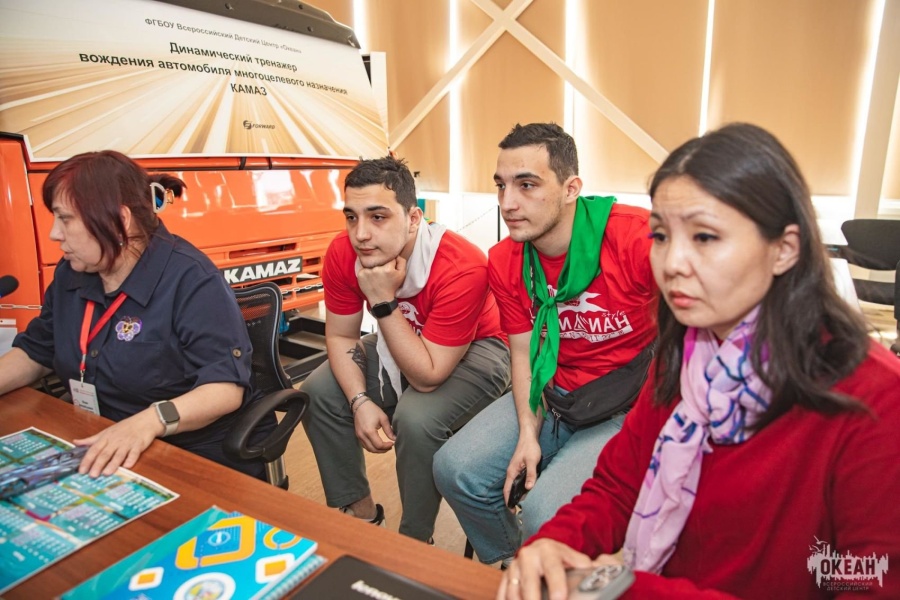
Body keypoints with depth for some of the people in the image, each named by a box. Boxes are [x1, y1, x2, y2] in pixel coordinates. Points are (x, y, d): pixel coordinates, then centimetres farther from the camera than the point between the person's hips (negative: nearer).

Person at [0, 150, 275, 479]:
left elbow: (226, 385, -25)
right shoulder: (70, 273, 6)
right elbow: (34, 353, 19)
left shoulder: (190, 279, -19)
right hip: (98, 452, 7)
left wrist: (151, 421, -40)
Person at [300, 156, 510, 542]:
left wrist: (383, 302, -38)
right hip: (401, 342, 6)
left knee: (416, 419, -31)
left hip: (475, 350, -6)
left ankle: (415, 540, -1)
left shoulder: (461, 269, -36)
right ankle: (357, 508, 15)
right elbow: (340, 336, -6)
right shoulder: (343, 253, -18)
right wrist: (361, 402, -20)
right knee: (318, 391, -6)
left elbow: (427, 376, -32)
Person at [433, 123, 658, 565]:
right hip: (551, 396, 6)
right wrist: (528, 434, -7)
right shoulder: (504, 262, -3)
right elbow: (523, 352, 3)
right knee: (455, 470, -4)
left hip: (629, 406, -5)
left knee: (545, 512, -23)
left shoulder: (636, 236, -23)